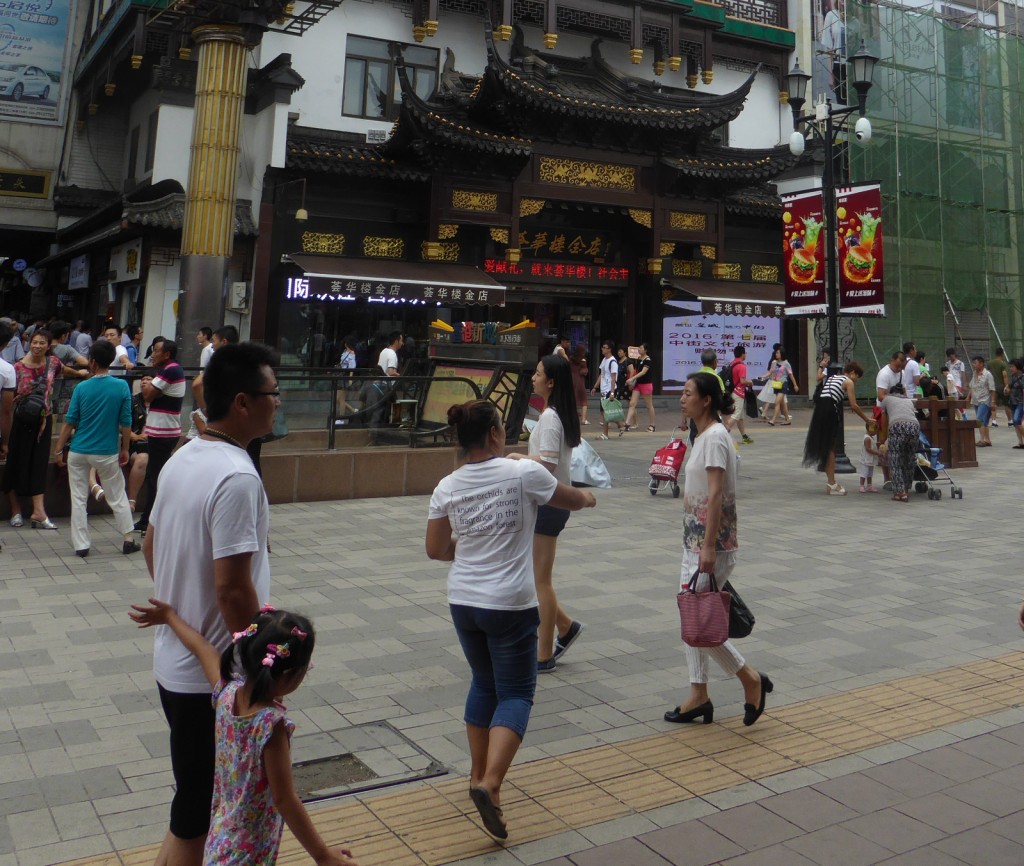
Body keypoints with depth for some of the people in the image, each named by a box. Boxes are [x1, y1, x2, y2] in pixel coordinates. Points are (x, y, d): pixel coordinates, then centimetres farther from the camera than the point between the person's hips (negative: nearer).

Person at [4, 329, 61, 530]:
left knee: (39, 463, 2)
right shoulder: (18, 367, -11)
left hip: (43, 419, 3)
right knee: (17, 463, 5)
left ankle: (38, 511, 1)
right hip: (21, 420, -2)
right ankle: (16, 510, 17)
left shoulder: (53, 362, -2)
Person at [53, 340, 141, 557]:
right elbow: (125, 424, -4)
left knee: (78, 500, 9)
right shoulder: (122, 387, -7)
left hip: (78, 452, 0)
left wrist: (59, 450, 6)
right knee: (118, 498, 12)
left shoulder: (82, 388, -6)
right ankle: (128, 540, 16)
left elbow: (69, 423, -4)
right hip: (107, 453, 0)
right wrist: (125, 449, 8)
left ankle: (81, 545, 10)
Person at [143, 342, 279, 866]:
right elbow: (233, 589, -27)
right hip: (213, 674, -9)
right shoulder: (237, 477, -25)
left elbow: (151, 547, 16)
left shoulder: (183, 459, 4)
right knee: (196, 813, 8)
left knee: (195, 799, 25)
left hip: (174, 659, 9)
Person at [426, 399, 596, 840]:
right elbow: (574, 501, 4)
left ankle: (478, 774, 32)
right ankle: (489, 783, -11)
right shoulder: (524, 473, -12)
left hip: (463, 602, 5)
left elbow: (435, 550, 6)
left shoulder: (447, 487, -1)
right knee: (516, 693, 5)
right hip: (509, 605, -5)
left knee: (484, 684, 22)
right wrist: (587, 496, 27)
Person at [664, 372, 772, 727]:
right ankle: (698, 696, 20)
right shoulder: (702, 435, 13)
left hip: (713, 544, -10)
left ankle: (752, 680, 8)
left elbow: (716, 494, -23)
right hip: (695, 541, 10)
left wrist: (709, 547, -26)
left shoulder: (715, 437, -17)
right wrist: (699, 545, 20)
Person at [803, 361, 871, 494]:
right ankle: (832, 485, 3)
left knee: (824, 445, 12)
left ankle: (831, 482, 20)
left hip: (819, 407, 7)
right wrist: (866, 419, 8)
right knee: (830, 447, -1)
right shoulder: (848, 382, 4)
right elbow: (854, 406, 0)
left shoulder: (832, 377, 27)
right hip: (831, 410, -7)